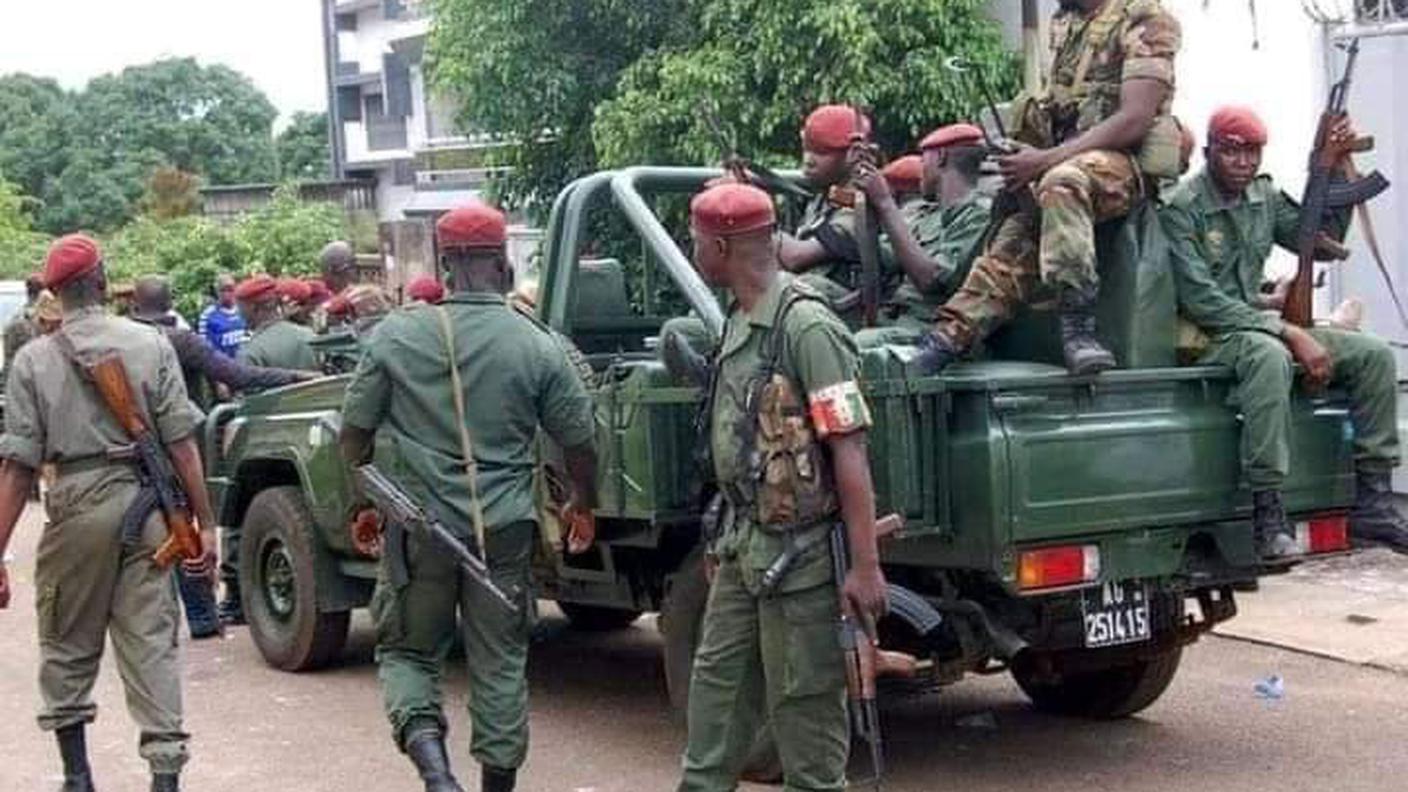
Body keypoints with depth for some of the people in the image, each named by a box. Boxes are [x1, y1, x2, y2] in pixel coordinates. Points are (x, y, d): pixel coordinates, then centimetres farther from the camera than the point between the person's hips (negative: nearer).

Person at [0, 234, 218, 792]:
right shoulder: (151, 345, 0)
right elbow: (181, 444, -3)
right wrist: (205, 523, 2)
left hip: (76, 506, 0)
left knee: (67, 646, 16)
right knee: (152, 643, 4)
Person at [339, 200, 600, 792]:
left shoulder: (395, 336, -5)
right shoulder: (537, 346, -5)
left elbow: (354, 433, 1)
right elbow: (579, 442, 2)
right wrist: (583, 505, 20)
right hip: (503, 529, 0)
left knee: (406, 649, 14)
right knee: (500, 661, 12)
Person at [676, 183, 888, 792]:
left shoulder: (806, 326, -19)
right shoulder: (739, 323, 10)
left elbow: (849, 452, -21)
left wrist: (865, 566, -22)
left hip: (798, 553, -9)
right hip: (745, 546, 9)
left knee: (802, 704, 2)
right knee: (716, 684, 16)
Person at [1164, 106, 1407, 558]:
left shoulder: (1264, 196, 10)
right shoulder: (1182, 210, -12)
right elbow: (1200, 300, -20)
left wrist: (1337, 170, 5)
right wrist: (1288, 333, -24)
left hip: (1261, 327, 8)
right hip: (1205, 338, -8)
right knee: (1270, 355, -40)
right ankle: (1267, 512, -38)